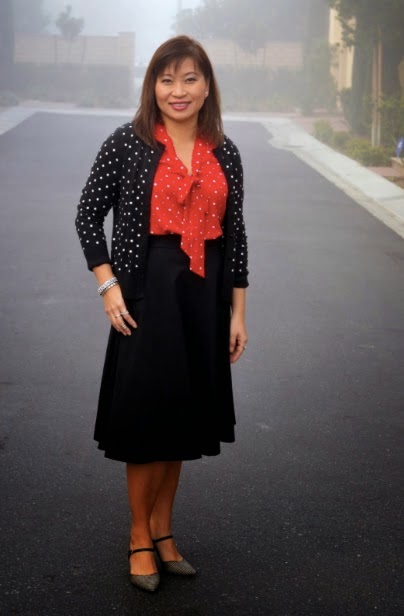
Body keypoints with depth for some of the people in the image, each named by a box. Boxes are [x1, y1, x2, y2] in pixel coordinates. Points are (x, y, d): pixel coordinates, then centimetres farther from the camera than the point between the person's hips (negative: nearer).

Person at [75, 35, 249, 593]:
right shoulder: (128, 143, -5)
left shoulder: (225, 153, 5)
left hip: (204, 295, 4)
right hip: (147, 291, -4)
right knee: (145, 417, 3)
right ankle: (140, 537, 19)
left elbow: (235, 234, 8)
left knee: (181, 418, 13)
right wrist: (108, 287, -9)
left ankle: (163, 530, 28)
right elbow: (88, 215, -2)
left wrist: (237, 312, 6)